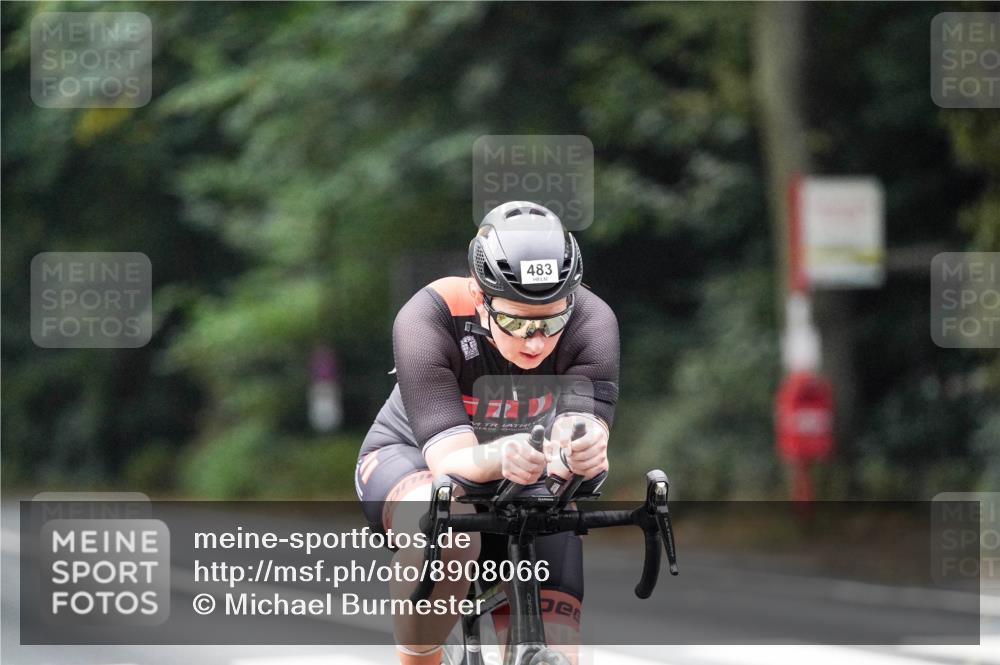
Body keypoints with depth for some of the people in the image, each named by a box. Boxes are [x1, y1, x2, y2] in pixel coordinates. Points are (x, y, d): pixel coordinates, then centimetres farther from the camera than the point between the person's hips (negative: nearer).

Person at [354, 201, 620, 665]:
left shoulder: (592, 324, -26)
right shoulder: (429, 319, -32)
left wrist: (580, 450, -63)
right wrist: (499, 458, -62)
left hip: (528, 490, 3)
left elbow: (586, 426, -38)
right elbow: (451, 457, -39)